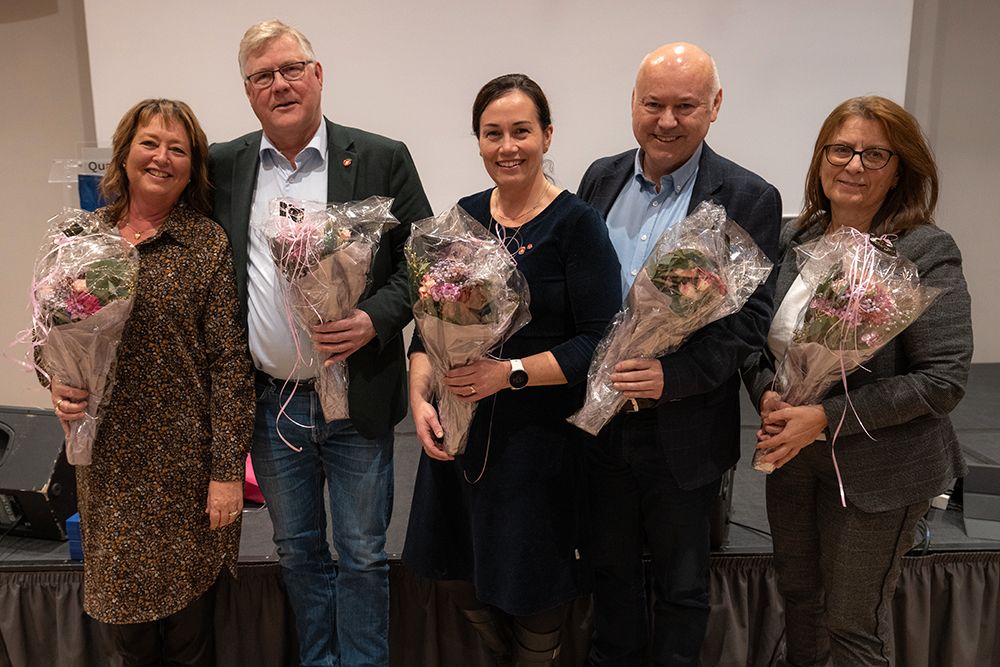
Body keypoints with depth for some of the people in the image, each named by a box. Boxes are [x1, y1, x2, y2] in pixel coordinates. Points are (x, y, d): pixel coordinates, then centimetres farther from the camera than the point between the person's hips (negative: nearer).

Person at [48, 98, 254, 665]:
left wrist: (227, 471, -11)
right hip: (107, 458, 3)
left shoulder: (208, 244, -7)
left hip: (185, 456, -3)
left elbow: (229, 363, -9)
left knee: (189, 619, 11)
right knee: (121, 607, 16)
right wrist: (57, 383, -7)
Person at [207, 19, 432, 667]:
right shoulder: (223, 167, 5)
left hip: (357, 397, -3)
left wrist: (376, 319, -18)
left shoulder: (382, 159, -4)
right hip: (270, 401, 3)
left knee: (362, 554, 10)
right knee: (298, 551, 19)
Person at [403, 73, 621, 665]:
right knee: (459, 570, 19)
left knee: (531, 582, 11)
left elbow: (600, 342, -15)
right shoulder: (465, 216, 4)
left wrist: (510, 372, -22)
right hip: (458, 427, 5)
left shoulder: (577, 223, -11)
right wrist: (420, 394, -7)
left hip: (540, 431, -5)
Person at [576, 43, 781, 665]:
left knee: (682, 584, 18)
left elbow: (750, 318, -14)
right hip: (601, 420, 4)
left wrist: (673, 376, -27)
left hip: (683, 432, -4)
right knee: (611, 568, 24)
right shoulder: (602, 178, 2)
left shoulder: (749, 199, -11)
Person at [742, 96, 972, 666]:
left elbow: (944, 379, -18)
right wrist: (767, 397, -10)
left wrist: (827, 418, -22)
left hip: (876, 468, -5)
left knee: (854, 620, 11)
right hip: (791, 456, 5)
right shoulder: (791, 240, 1)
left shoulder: (927, 251, -14)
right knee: (797, 592, 23)